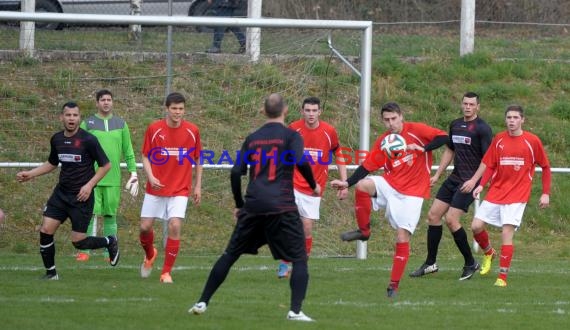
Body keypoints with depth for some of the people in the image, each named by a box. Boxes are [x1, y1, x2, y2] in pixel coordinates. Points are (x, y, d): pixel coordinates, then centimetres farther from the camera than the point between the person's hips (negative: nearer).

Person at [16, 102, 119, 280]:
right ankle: (51, 272, 9)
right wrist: (30, 174, 13)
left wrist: (89, 185, -15)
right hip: (61, 193, 5)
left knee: (78, 242, -3)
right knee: (45, 230, -7)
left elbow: (106, 165, -6)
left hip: (81, 197, -5)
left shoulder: (88, 140, -13)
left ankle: (110, 242, 25)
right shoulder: (56, 139, 4)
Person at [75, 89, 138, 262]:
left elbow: (128, 151, 15)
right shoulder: (87, 123, 5)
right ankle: (84, 251, -5)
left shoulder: (121, 124, 12)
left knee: (110, 215, 3)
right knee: (89, 214, -8)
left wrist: (133, 173, 7)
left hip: (113, 178, 2)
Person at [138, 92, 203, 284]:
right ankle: (150, 255, 35)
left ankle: (166, 272, -4)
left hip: (180, 190, -1)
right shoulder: (154, 129, -4)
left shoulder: (192, 131, -2)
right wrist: (150, 177, -15)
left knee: (175, 226, -15)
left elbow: (198, 159, 9)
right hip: (155, 188, 1)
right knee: (145, 227, 1)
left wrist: (198, 186, 6)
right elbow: (145, 156, 2)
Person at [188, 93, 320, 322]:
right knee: (299, 259, 3)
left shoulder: (252, 139, 14)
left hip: (253, 207, 4)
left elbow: (236, 172, 9)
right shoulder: (291, 135, 2)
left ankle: (202, 303, 14)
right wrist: (314, 186, 2)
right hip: (282, 207, -4)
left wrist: (239, 205, 20)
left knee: (230, 255, 14)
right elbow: (300, 162, -15)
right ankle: (295, 310, -13)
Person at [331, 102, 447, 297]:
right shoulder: (382, 142, 4)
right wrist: (347, 183, -7)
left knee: (402, 238, -9)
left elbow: (443, 137, -9)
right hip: (390, 186, 3)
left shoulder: (416, 131, -6)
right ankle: (364, 230, -9)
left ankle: (394, 285, 0)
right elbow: (366, 166, 4)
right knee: (363, 185, -27)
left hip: (412, 193, -3)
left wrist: (422, 148, -22)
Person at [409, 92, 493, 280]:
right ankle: (430, 263, 13)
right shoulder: (455, 125, 12)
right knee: (433, 215, 4)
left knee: (451, 219, -15)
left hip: (469, 182, -8)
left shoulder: (482, 129, -11)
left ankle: (470, 263, 0)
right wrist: (437, 175, 20)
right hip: (454, 178, 8)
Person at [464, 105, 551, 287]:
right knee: (476, 226, -4)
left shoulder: (532, 141, -4)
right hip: (495, 193, 4)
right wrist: (481, 185, -6)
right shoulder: (498, 139, 5)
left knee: (507, 233, -14)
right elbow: (489, 165, 9)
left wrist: (546, 193, 0)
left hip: (517, 196, -4)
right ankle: (488, 252, 27)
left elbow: (545, 167, 4)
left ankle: (502, 277, -8)